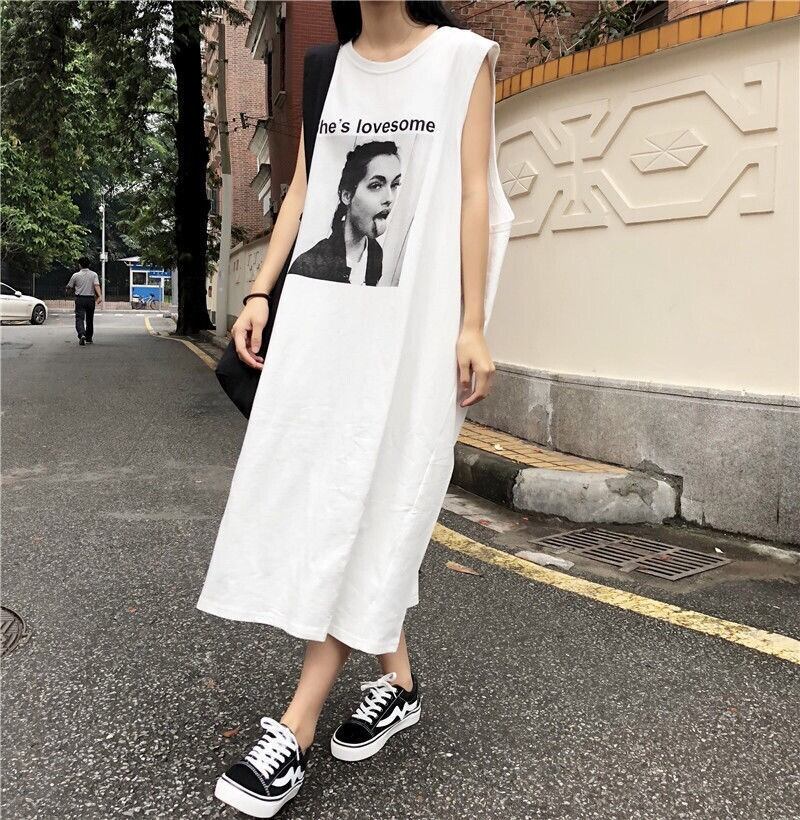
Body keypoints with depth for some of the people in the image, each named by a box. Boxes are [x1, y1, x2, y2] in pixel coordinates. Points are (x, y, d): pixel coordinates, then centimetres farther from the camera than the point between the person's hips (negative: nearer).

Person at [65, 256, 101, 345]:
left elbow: (69, 288, 9)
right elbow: (97, 286, -13)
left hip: (79, 299, -2)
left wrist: (68, 293, 31)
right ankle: (89, 338, 22)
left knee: (79, 318, -5)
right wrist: (99, 296, -20)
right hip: (90, 299, 2)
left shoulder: (75, 275, 1)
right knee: (89, 319, 13)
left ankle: (81, 334, -30)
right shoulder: (94, 274, 3)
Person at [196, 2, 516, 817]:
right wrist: (260, 292, 5)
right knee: (316, 489, 3)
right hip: (323, 307, 5)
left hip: (410, 317, -5)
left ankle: (296, 726, -2)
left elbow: (473, 194, -2)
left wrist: (472, 325, -9)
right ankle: (397, 680, 19)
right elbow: (302, 190, 15)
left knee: (368, 501, -6)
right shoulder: (329, 66, 17)